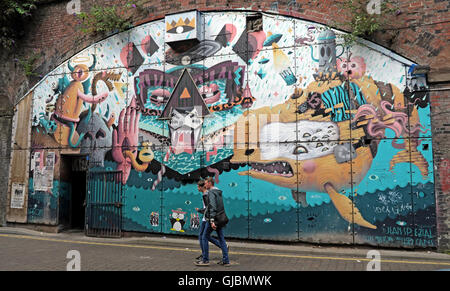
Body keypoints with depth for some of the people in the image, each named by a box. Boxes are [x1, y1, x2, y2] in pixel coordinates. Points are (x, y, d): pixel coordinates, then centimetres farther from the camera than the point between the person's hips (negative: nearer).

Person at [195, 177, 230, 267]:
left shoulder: (211, 192, -11)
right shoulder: (219, 192, 17)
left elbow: (212, 207, -22)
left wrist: (212, 220, -27)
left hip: (213, 219, -9)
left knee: (205, 238, 3)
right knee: (221, 239, 8)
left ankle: (205, 260, 6)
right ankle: (226, 261, 9)